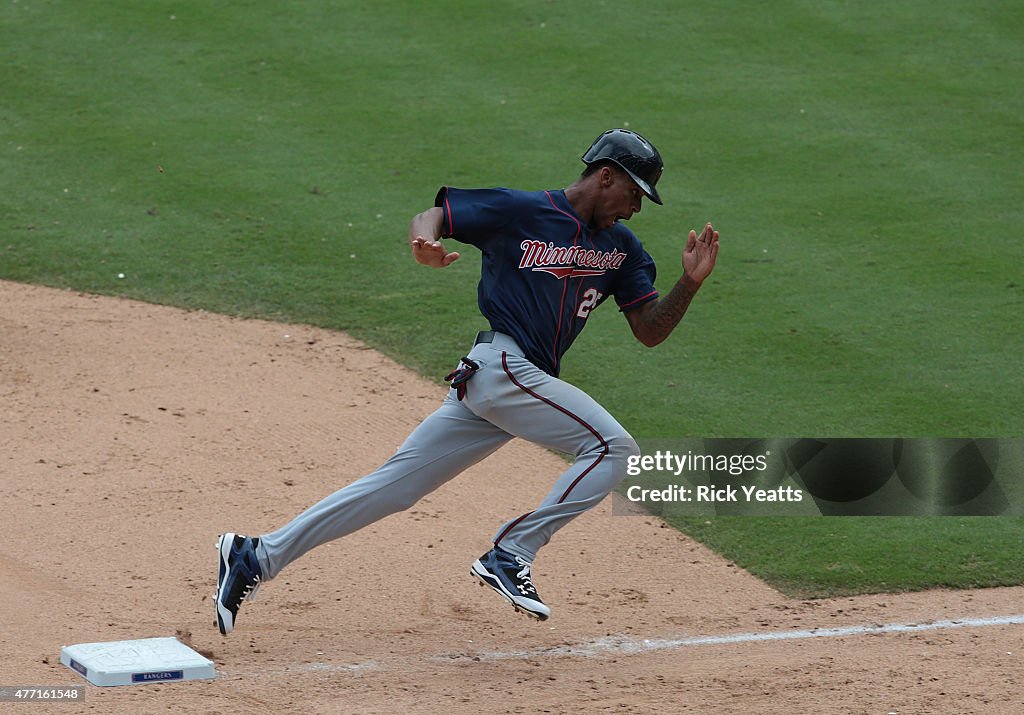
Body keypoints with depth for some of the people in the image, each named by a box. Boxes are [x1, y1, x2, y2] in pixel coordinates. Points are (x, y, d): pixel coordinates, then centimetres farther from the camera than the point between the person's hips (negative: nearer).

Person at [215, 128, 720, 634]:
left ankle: (257, 556, 5)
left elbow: (650, 331, 13)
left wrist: (690, 283, -4)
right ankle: (510, 556, -14)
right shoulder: (521, 211, -3)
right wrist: (424, 244, -24)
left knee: (396, 486, 4)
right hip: (502, 364, -7)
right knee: (612, 446, -14)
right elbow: (430, 217, 0)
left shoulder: (620, 247, 16)